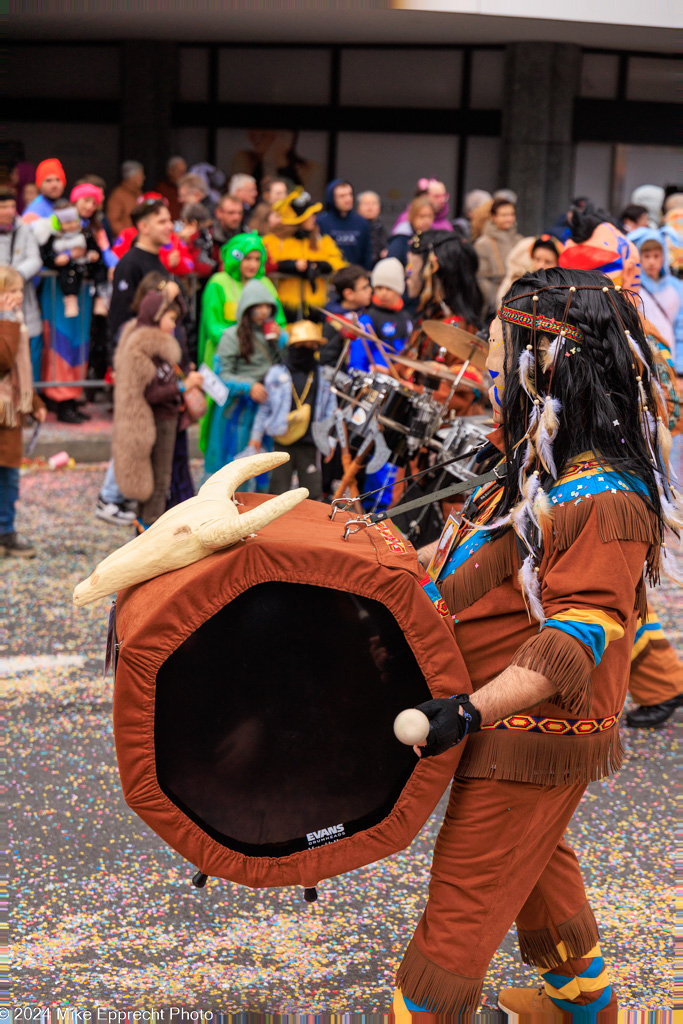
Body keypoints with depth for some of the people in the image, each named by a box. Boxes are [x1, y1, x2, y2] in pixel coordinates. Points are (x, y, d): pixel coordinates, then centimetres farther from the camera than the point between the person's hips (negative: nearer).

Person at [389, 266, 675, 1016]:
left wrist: (473, 711, -38)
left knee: (465, 891, -1)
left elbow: (577, 636, -31)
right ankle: (582, 997, 46)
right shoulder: (539, 464, 6)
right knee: (534, 865, 27)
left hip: (533, 733, -10)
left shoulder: (606, 501, -26)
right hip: (516, 724, 10)